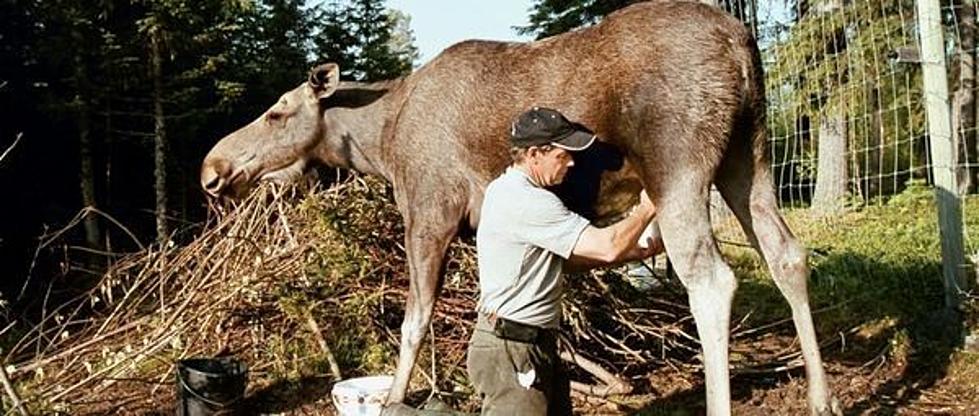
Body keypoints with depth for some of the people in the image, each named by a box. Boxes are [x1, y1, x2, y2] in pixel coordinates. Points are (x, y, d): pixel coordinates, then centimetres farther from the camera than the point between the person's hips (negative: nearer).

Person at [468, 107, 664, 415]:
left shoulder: (508, 190, 13)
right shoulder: (525, 201, -21)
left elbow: (565, 259, 16)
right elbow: (608, 246, -21)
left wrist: (638, 252, 9)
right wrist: (646, 209, -3)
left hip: (537, 343, 10)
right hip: (510, 352, -10)